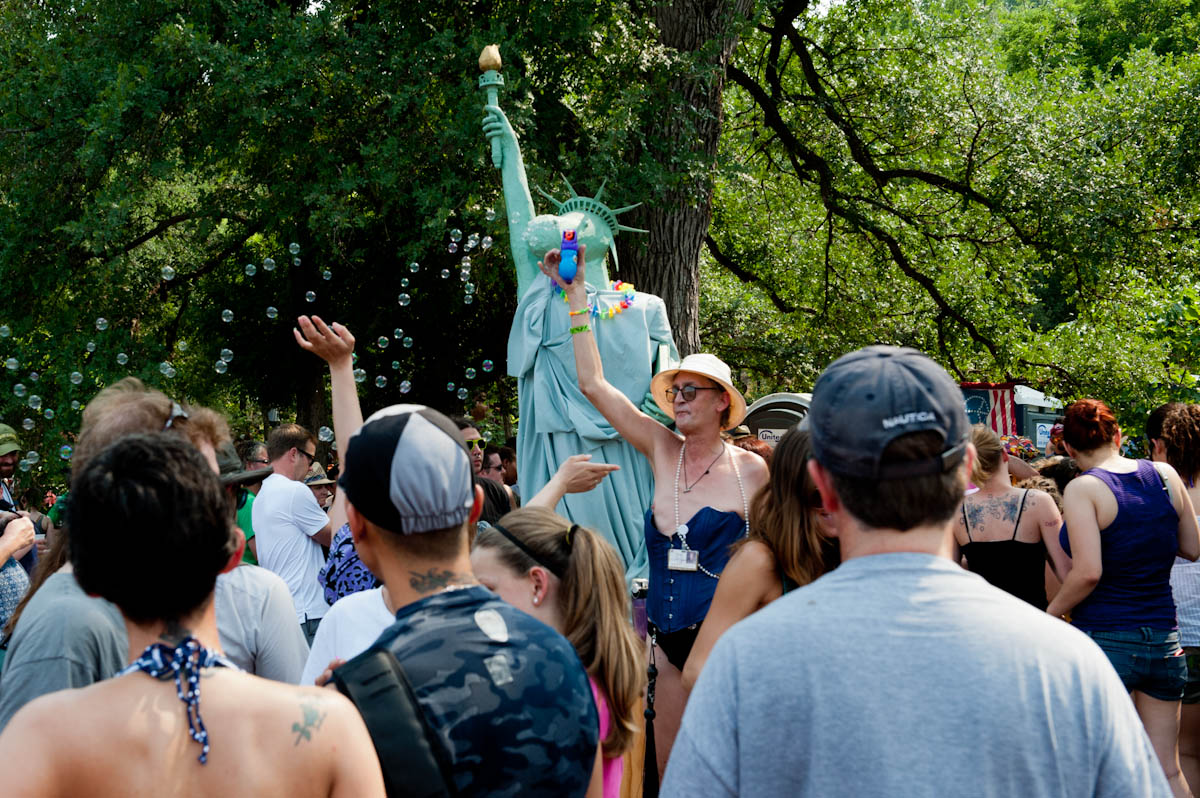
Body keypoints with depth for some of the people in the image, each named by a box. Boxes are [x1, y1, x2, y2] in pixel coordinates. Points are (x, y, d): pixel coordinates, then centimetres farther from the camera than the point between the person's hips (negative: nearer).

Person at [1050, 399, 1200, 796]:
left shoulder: (1083, 488, -12)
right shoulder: (1165, 475, 3)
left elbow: (1088, 572, -20)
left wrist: (1052, 612, -5)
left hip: (1104, 638, -5)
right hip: (1165, 641, 5)